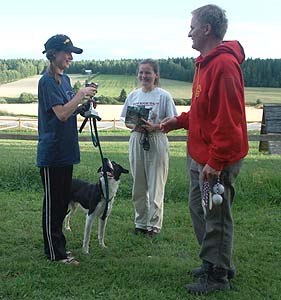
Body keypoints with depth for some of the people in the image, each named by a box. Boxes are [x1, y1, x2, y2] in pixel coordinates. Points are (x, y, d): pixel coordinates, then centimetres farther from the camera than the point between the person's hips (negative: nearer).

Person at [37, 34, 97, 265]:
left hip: (65, 151, 9)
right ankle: (55, 252, 11)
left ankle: (58, 246, 27)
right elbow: (61, 113, -23)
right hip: (52, 153, -9)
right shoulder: (47, 81, -14)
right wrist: (81, 94, -19)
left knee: (63, 201, 15)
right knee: (53, 202, 1)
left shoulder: (65, 79, 13)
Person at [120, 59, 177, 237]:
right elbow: (126, 121, 11)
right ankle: (141, 221, 24)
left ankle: (154, 224, 12)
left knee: (156, 184, 1)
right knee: (138, 184, 11)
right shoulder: (133, 95, 8)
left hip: (157, 141, -4)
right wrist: (134, 126, -10)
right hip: (137, 141, 4)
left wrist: (154, 126, -22)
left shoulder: (164, 96, -4)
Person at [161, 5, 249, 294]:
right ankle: (215, 263, 34)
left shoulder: (224, 64, -20)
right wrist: (179, 121, 11)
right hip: (199, 155, 10)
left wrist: (215, 161, -23)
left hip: (216, 160, -10)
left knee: (216, 217, 3)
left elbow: (228, 119, -24)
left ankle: (217, 275, 19)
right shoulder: (206, 62, 12)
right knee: (198, 209, 19)